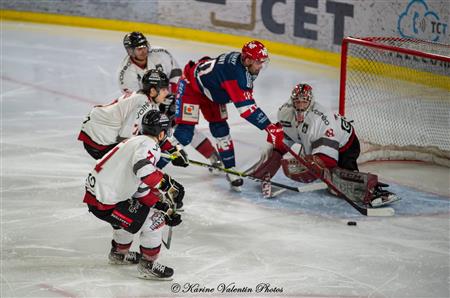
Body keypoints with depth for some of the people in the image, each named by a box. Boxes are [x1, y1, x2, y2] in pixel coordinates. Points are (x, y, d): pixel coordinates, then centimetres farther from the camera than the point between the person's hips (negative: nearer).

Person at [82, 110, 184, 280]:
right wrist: (168, 185, -30)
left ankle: (118, 254, 49)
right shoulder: (150, 145, -12)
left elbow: (143, 189, 20)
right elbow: (143, 168, -36)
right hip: (105, 203, -10)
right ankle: (147, 266, 8)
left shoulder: (135, 142, 18)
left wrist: (164, 208, 18)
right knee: (154, 221, -3)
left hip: (94, 191, 10)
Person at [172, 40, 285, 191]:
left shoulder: (242, 61, -13)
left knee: (221, 130, 7)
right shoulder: (236, 73, -38)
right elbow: (246, 108, -41)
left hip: (211, 90, 9)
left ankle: (231, 170, 16)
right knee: (184, 134, -14)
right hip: (191, 84, -9)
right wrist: (269, 127, -41)